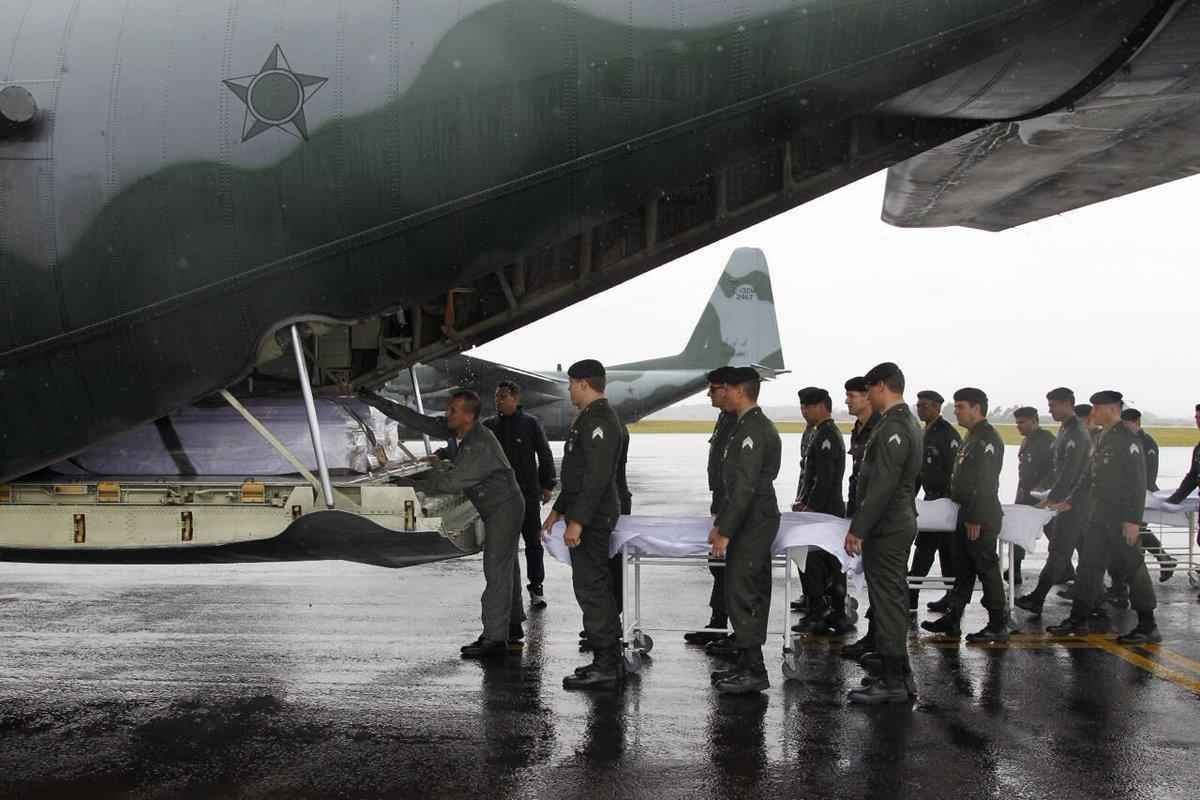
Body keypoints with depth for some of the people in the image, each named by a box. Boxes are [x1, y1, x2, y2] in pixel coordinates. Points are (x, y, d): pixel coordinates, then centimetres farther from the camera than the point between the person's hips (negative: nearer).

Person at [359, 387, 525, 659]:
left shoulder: (481, 445, -30)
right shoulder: (454, 430, -2)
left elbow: (453, 481, -28)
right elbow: (419, 422, -1)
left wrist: (416, 483, -20)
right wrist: (378, 402, -5)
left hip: (505, 507, -10)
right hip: (494, 508, 10)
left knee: (497, 570, -12)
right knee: (505, 567, 17)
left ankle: (495, 639, -12)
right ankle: (512, 627, 29)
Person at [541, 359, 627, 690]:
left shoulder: (598, 421, -16)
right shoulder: (591, 418, 19)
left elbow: (597, 476, -24)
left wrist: (577, 521, -25)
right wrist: (558, 510, 25)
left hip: (592, 518, -11)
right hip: (589, 517, 11)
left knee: (591, 587, -9)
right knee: (597, 587, 14)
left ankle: (606, 666, -5)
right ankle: (609, 661, 21)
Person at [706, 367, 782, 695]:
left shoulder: (752, 429, -17)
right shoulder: (753, 425, 16)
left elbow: (746, 486, -22)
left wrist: (725, 531, -20)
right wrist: (720, 523, 19)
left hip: (752, 523, -10)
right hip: (756, 522, 10)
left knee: (740, 596, -8)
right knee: (752, 596, 13)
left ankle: (753, 671, -4)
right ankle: (749, 664, 20)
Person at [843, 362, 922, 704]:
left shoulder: (892, 428, -19)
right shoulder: (907, 423, 14)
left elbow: (882, 485, -24)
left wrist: (858, 528, -20)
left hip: (886, 528, -10)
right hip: (900, 522, 10)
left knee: (888, 603, -5)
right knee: (893, 602, 15)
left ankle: (893, 683, 1)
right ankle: (900, 676, 22)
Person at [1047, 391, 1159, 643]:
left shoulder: (1127, 440, -14)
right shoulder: (1100, 438, 12)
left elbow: (1138, 482, -18)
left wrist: (1133, 520, -22)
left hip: (1121, 519, -9)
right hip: (1098, 517, 9)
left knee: (1132, 568, -1)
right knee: (1089, 565, 11)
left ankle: (1148, 627, 7)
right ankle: (1078, 620, 18)